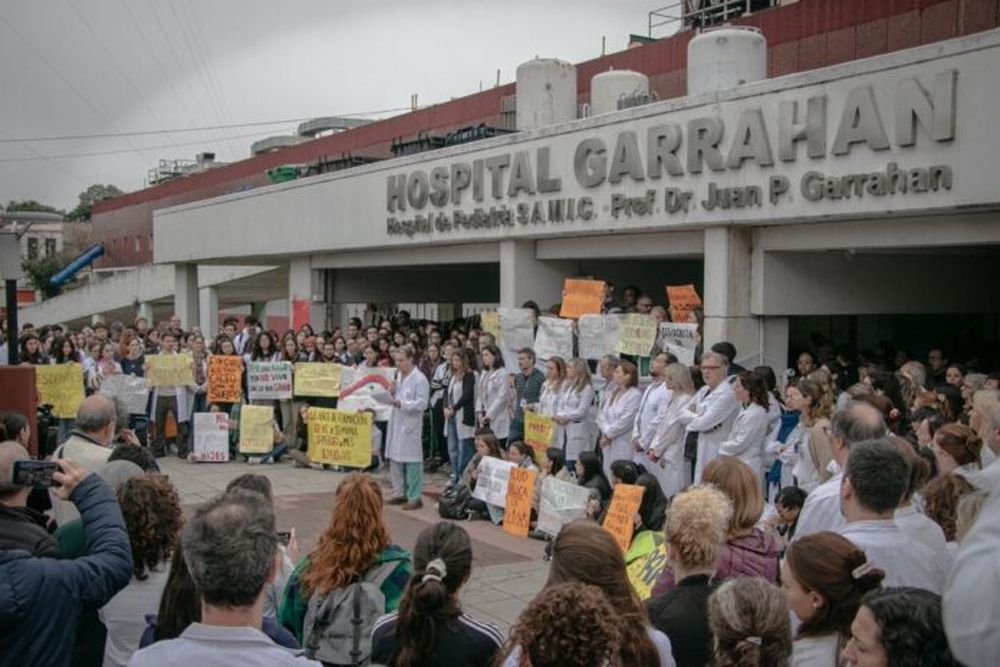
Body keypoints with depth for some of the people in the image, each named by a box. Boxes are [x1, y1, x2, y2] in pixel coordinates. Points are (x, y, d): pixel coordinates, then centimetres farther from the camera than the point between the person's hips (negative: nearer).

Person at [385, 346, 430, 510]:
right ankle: (400, 493, 23)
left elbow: (422, 403, -15)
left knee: (412, 461, -5)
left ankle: (415, 498, 1)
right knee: (395, 459, 11)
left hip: (411, 425, -8)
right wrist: (390, 394, 2)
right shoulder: (398, 376, 13)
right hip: (396, 423, 8)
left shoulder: (420, 379, -10)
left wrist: (401, 404, -23)